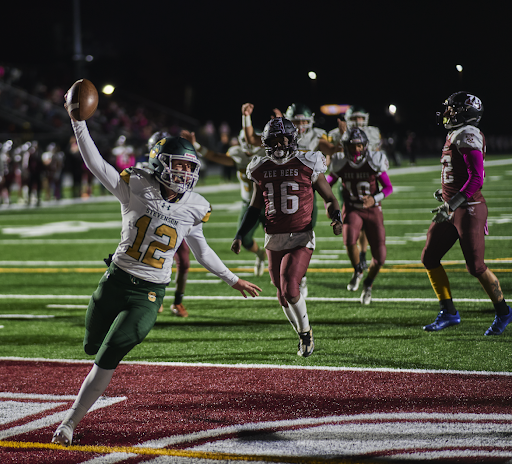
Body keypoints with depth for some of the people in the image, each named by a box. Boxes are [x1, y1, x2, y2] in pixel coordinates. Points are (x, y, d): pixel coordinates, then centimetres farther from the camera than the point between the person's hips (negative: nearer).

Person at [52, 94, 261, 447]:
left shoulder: (192, 209, 0)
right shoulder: (137, 188, -7)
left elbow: (202, 251, 16)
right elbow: (95, 163, -15)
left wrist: (232, 279, 21)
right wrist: (78, 121, -26)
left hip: (149, 295, 0)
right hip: (116, 281, 1)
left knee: (107, 361, -10)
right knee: (93, 347, 17)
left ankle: (70, 423, -1)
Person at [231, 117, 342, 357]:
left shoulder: (307, 166, -5)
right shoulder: (261, 169, 6)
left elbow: (329, 198, 4)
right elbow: (255, 207, 18)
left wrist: (336, 218, -16)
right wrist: (240, 235, 11)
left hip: (301, 239, -4)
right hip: (274, 239, 4)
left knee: (290, 290, -18)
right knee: (283, 295, 11)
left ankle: (305, 331, 7)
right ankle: (304, 336, 33)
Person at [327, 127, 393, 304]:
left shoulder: (374, 161, -12)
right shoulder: (340, 163, -7)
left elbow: (388, 187, -4)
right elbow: (328, 183, 11)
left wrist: (375, 199, -21)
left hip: (372, 210, 0)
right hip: (352, 210, 0)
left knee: (379, 257, -6)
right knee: (349, 240, -31)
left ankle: (368, 284, 25)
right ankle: (357, 270, 0)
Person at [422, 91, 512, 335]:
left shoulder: (467, 136, -16)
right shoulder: (456, 135, 13)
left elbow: (476, 178, -23)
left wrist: (452, 204, -27)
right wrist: (445, 194, 24)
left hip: (468, 208, -10)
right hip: (452, 209, 10)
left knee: (475, 266, -5)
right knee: (429, 258, 6)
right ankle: (449, 312, 13)